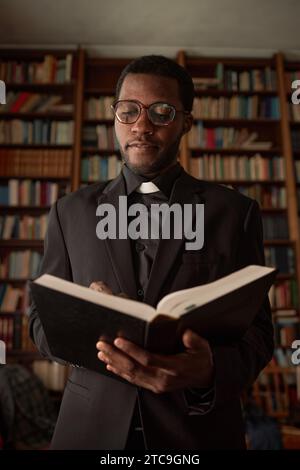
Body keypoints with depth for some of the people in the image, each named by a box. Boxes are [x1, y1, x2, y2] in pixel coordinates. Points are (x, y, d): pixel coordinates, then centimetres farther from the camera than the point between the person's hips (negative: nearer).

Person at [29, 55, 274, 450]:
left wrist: (211, 371, -27)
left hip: (200, 428, 0)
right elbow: (42, 321, 3)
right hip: (91, 426, 2)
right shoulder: (71, 211, 1)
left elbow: (257, 331, -5)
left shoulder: (235, 211, -4)